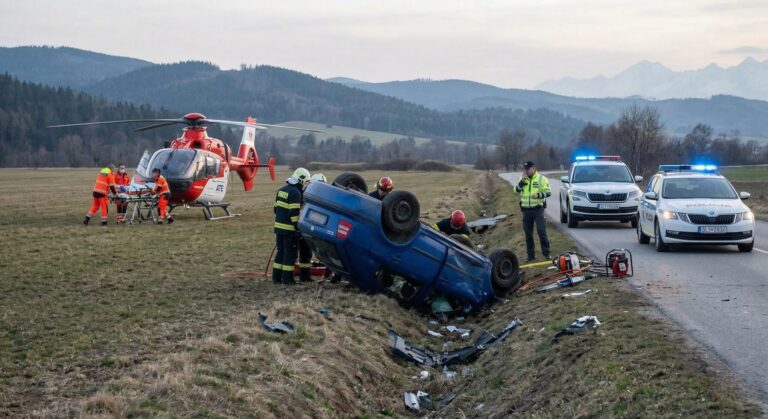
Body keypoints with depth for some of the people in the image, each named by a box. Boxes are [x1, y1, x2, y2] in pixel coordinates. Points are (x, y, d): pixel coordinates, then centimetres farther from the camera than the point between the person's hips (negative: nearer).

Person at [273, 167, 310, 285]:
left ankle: (276, 277, 18)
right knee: (290, 253, -1)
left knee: (280, 251, 15)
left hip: (278, 226, 8)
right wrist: (297, 226, -16)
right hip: (289, 229, -8)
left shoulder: (281, 190, 12)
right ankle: (287, 279, -1)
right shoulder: (295, 193, -15)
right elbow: (294, 213, -20)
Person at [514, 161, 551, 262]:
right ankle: (531, 255, 14)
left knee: (541, 231, -10)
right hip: (526, 209, 4)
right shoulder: (523, 179, 9)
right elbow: (516, 190, -2)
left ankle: (546, 253, -3)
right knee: (528, 233, 7)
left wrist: (539, 195, -23)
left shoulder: (541, 178, -3)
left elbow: (548, 193, -6)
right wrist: (522, 181, -15)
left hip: (538, 208, -4)